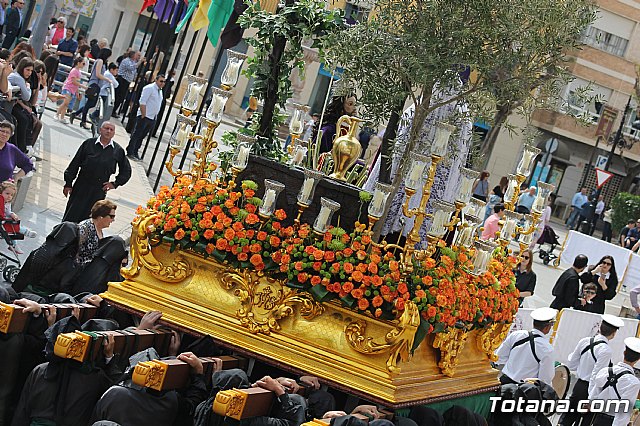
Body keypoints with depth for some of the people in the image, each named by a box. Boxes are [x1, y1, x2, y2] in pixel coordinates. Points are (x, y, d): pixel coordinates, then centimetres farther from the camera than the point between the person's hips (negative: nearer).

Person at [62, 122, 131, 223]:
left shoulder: (118, 151, 1)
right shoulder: (89, 143, -2)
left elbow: (126, 171, 13)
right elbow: (74, 164, 1)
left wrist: (115, 184, 2)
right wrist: (68, 183, 0)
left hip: (99, 192, 0)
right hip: (81, 187, 0)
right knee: (71, 216, 6)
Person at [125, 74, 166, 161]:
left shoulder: (160, 91, 15)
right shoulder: (149, 88, -10)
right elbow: (142, 102, -16)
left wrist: (155, 116, 13)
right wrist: (143, 115, -19)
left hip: (152, 118, 8)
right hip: (144, 116, -8)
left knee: (142, 136, 11)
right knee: (136, 134, -3)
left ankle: (135, 152, 16)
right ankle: (130, 153, 1)